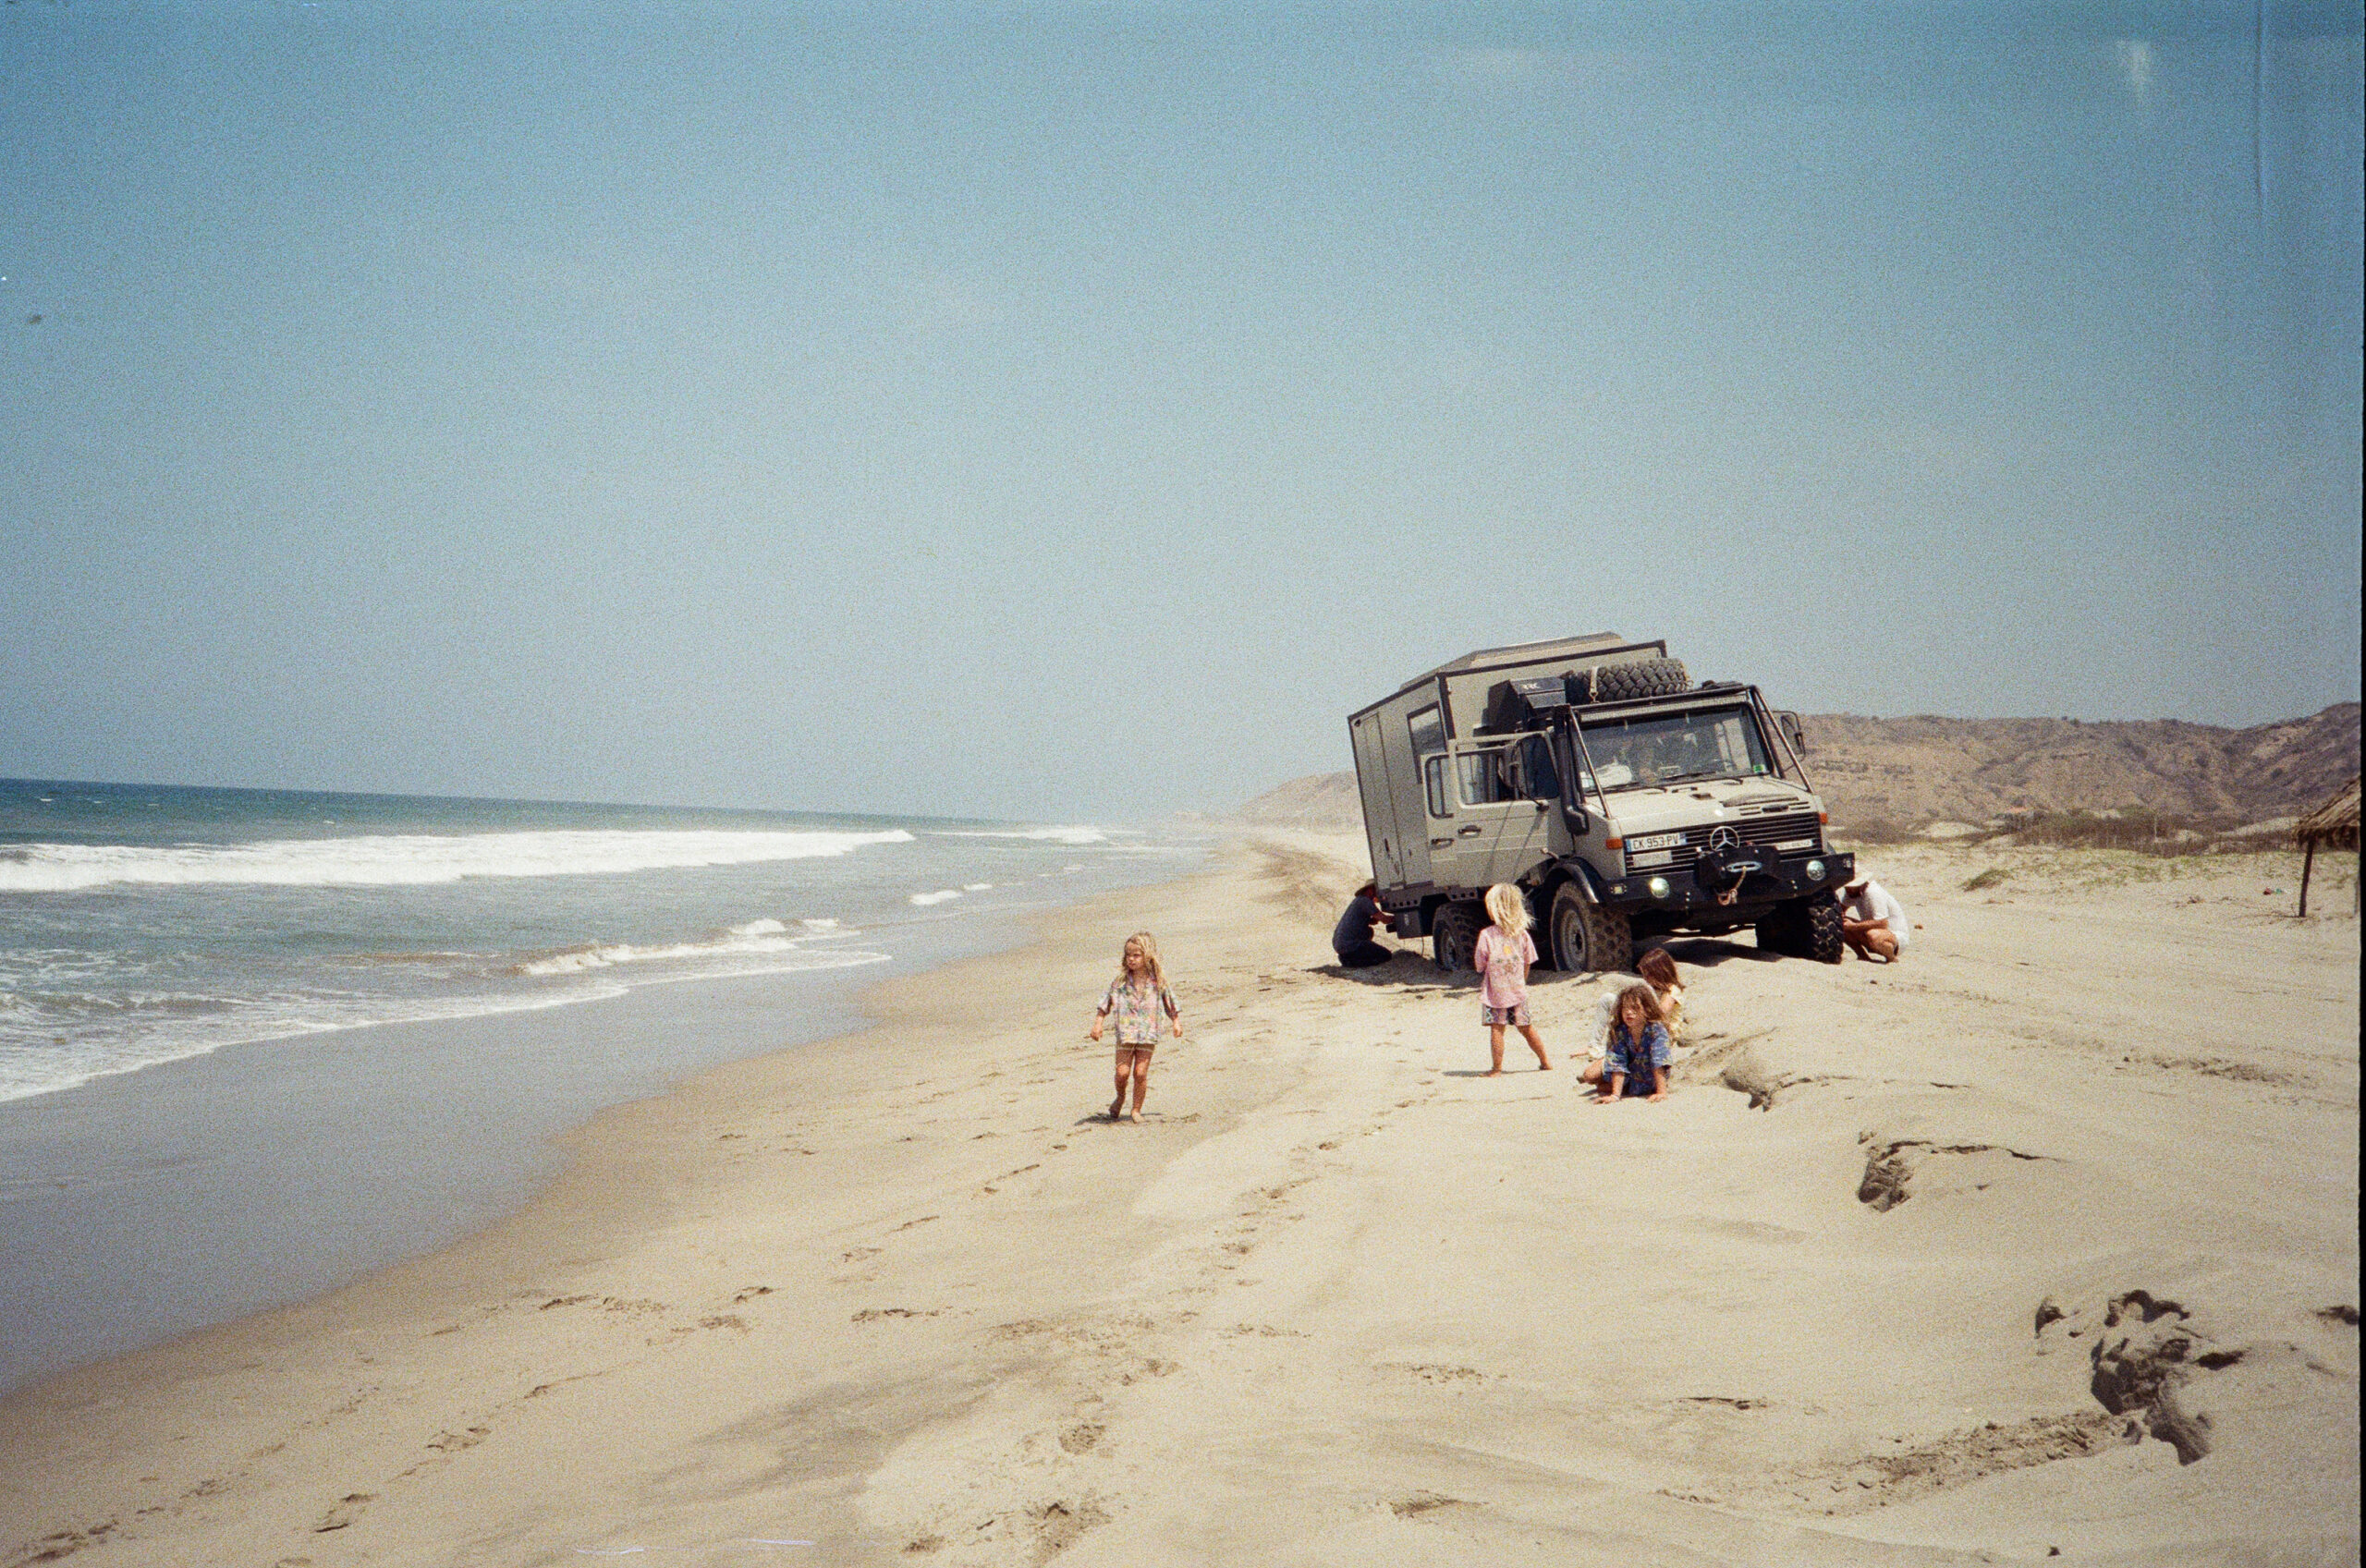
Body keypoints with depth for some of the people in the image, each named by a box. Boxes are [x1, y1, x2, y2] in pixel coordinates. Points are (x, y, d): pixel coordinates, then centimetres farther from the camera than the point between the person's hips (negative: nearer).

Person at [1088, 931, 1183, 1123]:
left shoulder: (1158, 982, 1)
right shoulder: (1120, 982, 1)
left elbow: (1170, 1005, 13)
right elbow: (1105, 1004, 5)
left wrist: (1177, 1023, 10)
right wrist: (1097, 1024, -2)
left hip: (1148, 1034, 0)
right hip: (1125, 1033, 0)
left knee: (1140, 1073, -3)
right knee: (1122, 1072, -5)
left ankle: (1136, 1110, 12)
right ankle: (1120, 1098, 25)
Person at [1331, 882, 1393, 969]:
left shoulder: (1358, 900, 22)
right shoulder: (1365, 901, -9)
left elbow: (1374, 921, 27)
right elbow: (1384, 919, -12)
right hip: (1349, 944, -10)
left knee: (1369, 931, 34)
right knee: (1386, 956, -2)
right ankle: (1350, 960, -9)